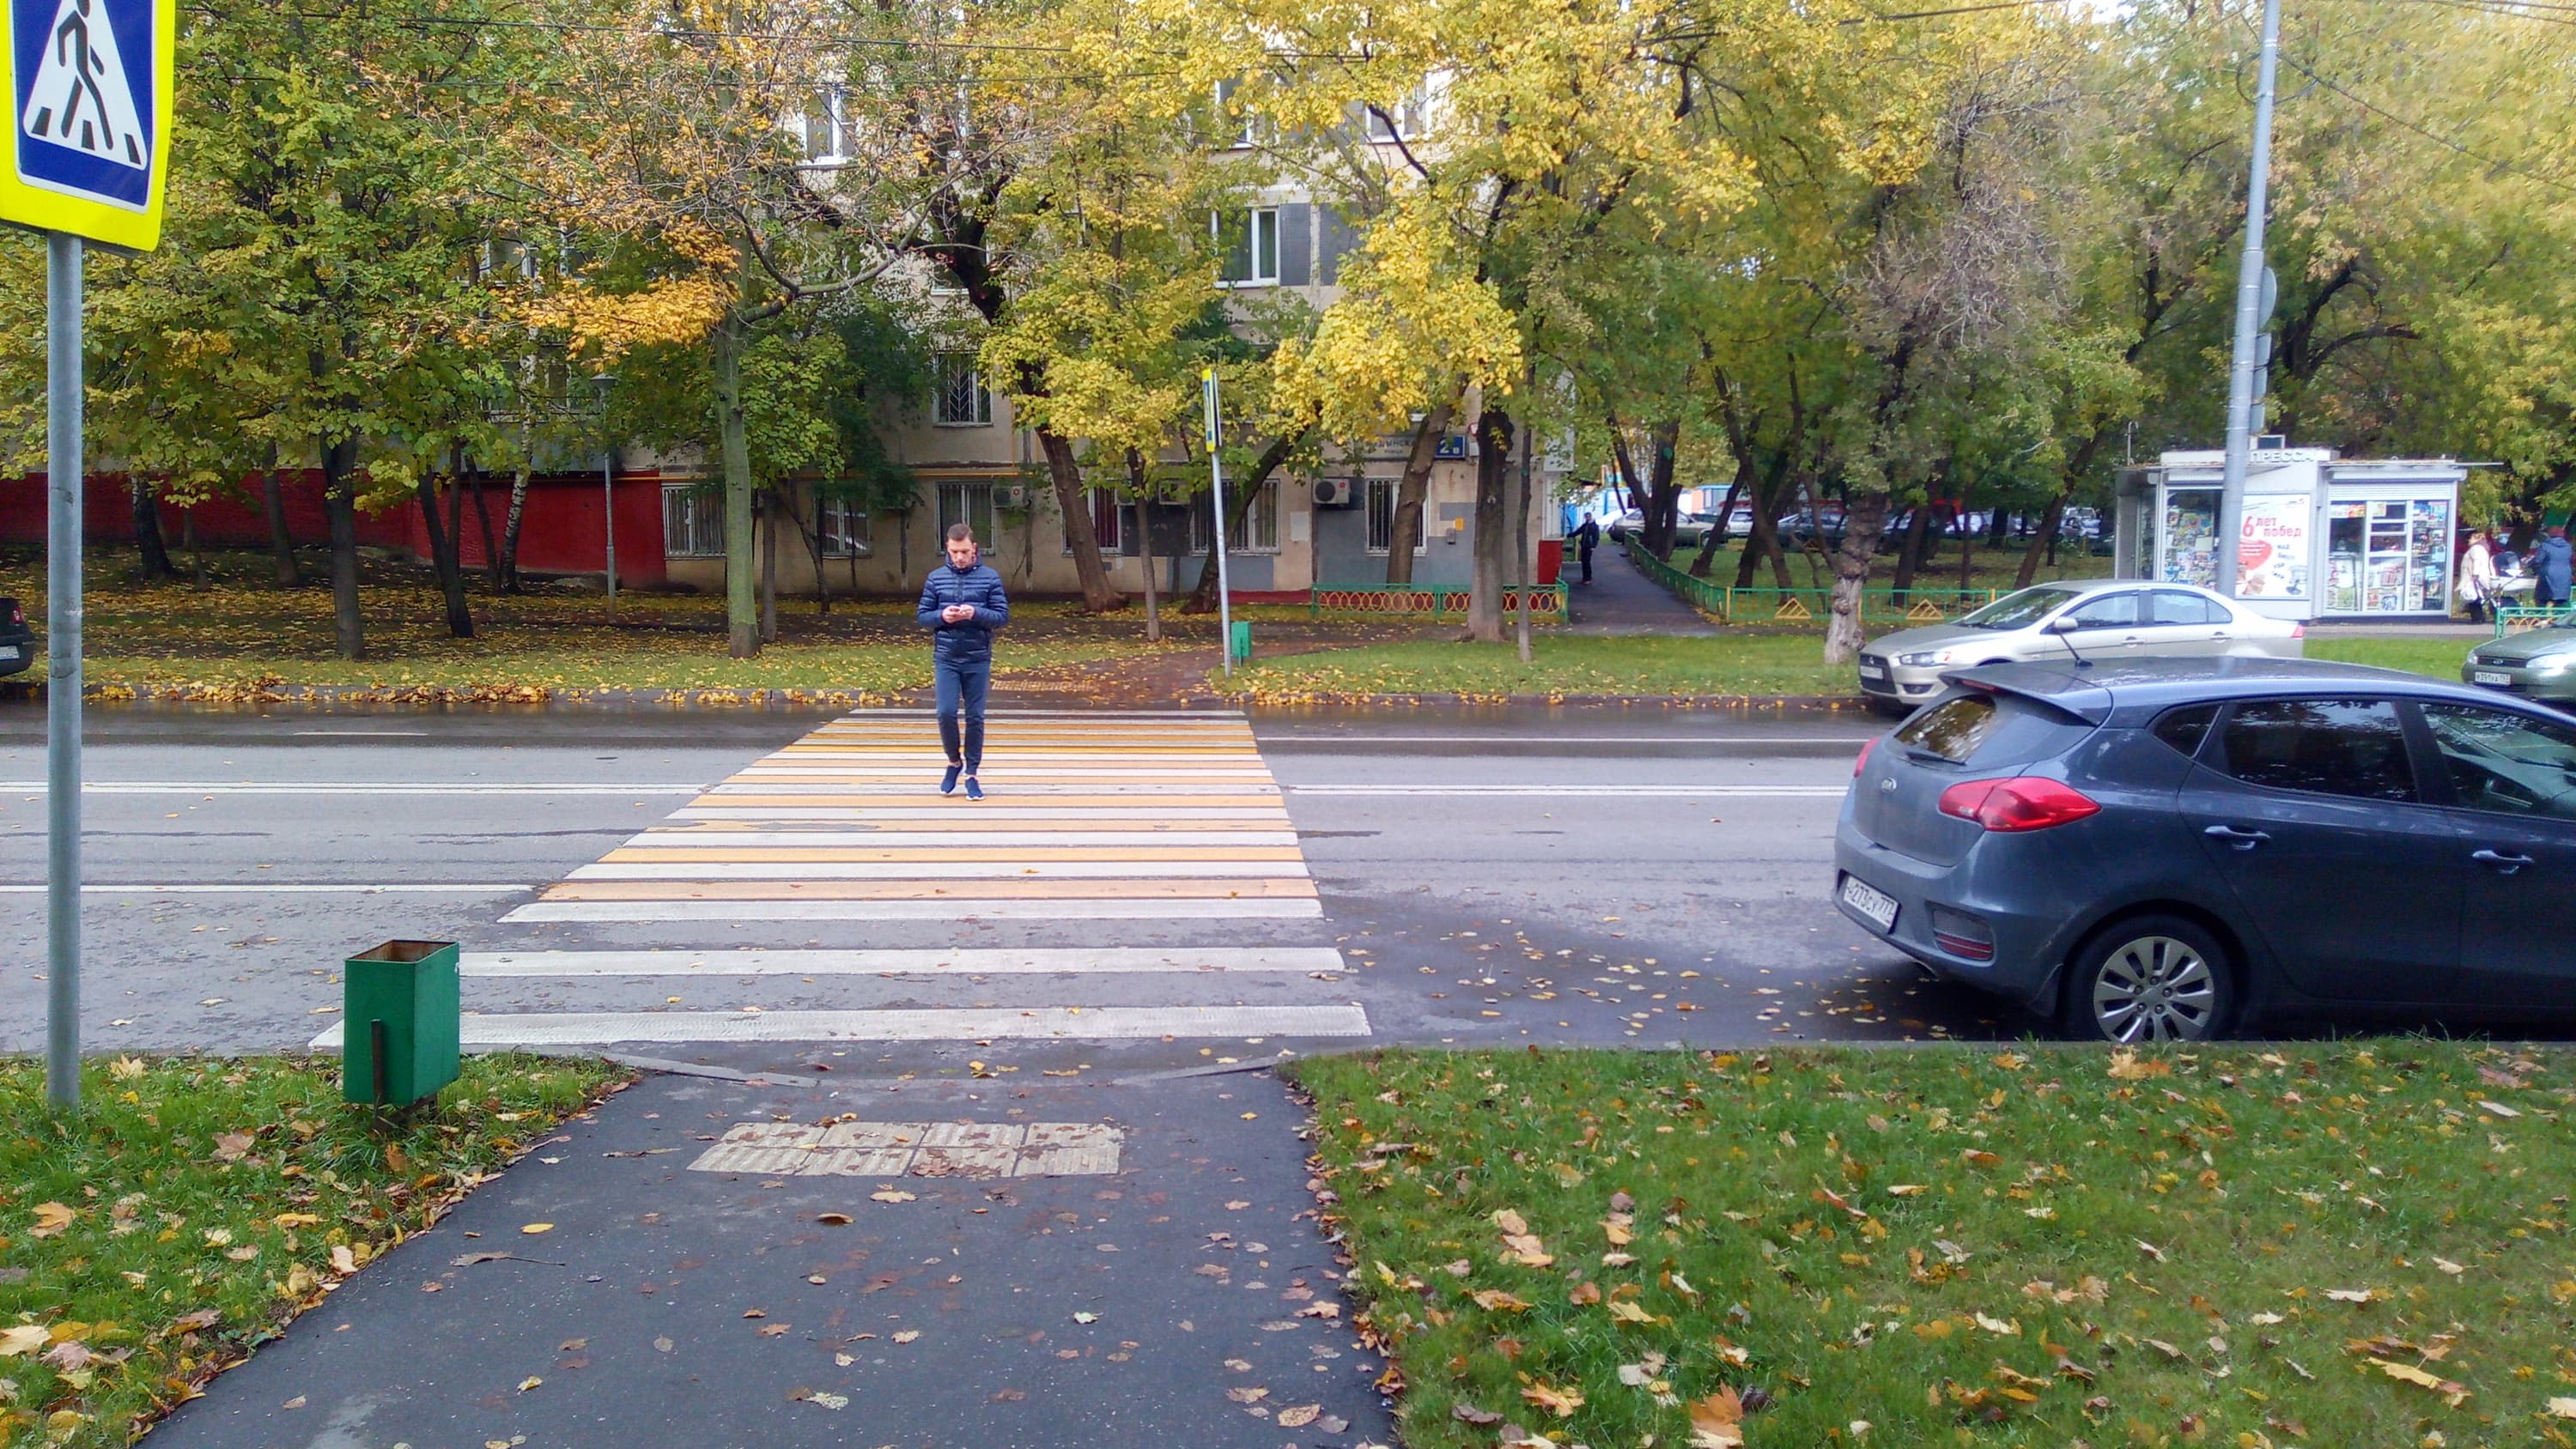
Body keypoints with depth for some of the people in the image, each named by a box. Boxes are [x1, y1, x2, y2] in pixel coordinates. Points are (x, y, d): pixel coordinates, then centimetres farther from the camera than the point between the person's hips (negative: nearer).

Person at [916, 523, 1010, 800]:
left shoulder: (990, 577, 0)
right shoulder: (936, 578, 4)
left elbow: (1003, 616, -2)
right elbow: (922, 616, 7)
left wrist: (976, 614, -19)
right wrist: (941, 616, -14)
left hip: (978, 659, -1)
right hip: (946, 658, 1)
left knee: (975, 717, 4)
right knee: (946, 713, -8)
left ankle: (971, 774, 15)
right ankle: (954, 762, 18)